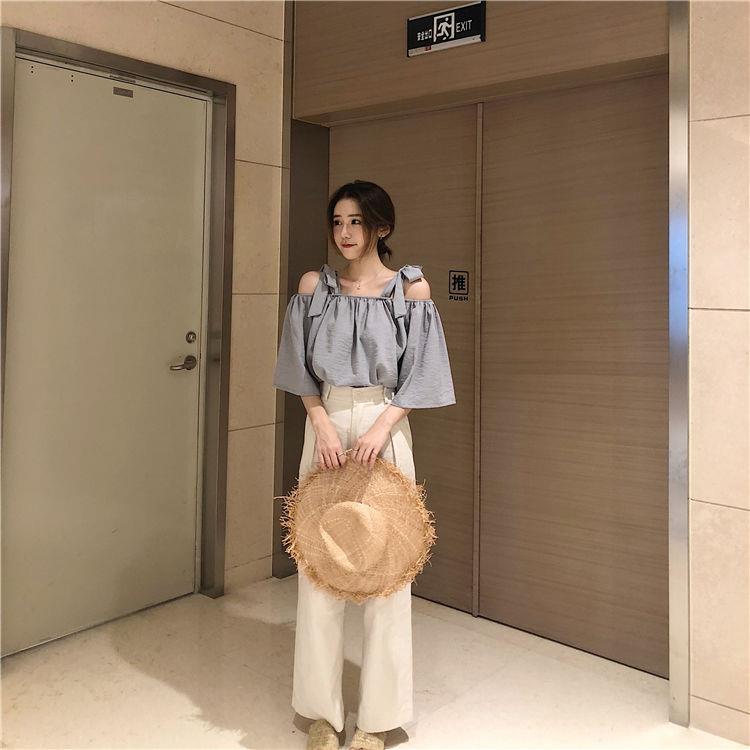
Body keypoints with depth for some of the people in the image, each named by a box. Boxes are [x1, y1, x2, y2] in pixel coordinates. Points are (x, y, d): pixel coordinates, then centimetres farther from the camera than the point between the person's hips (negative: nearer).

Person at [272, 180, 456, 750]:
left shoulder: (410, 288, 1)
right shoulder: (314, 287, 6)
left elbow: (419, 375, -2)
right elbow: (303, 370, 5)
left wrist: (380, 428, -14)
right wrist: (324, 426, -9)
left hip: (384, 431, -2)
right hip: (326, 429, 2)